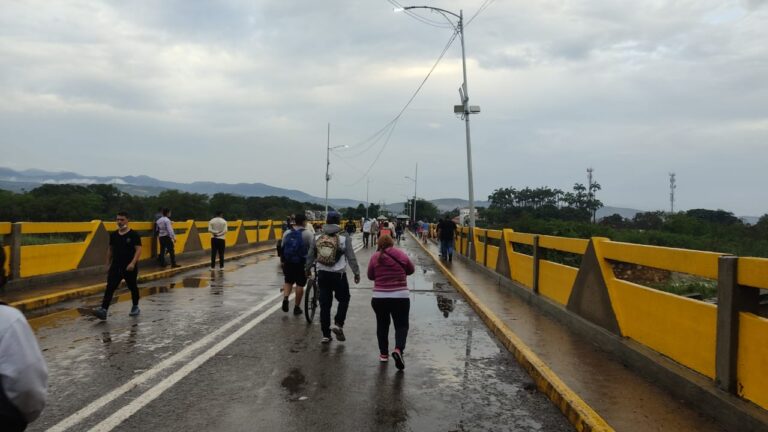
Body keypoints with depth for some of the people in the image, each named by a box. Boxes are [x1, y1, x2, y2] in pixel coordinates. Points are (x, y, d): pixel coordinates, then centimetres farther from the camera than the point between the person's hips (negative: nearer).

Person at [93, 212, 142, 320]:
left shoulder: (133, 235, -10)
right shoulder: (113, 235, 6)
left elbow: (138, 250, -15)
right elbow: (110, 249, 16)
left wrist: (133, 263, -26)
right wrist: (108, 264, 15)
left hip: (129, 268, -4)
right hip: (116, 266, 4)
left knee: (132, 287, 13)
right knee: (109, 288, -9)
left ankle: (135, 307, 32)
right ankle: (103, 310, -16)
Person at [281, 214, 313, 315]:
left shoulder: (286, 233, 6)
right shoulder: (307, 234, -8)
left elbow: (282, 248, 10)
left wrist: (282, 261, 18)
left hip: (288, 262, 4)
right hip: (302, 262, -4)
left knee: (288, 282, 18)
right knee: (300, 285, 6)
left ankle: (285, 298, -6)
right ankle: (297, 307, 11)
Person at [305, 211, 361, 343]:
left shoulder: (318, 237, 3)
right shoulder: (344, 237, -7)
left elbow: (310, 256, 10)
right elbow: (351, 257, -7)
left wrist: (307, 269, 26)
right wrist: (356, 273, 2)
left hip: (322, 274, 3)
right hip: (339, 274, -3)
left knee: (325, 304, 8)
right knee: (343, 299, 16)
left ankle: (326, 335, 11)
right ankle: (338, 324, -3)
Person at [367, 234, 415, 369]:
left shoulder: (375, 257, -3)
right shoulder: (401, 255, -2)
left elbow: (370, 276, 6)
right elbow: (411, 270, 12)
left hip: (379, 297, 1)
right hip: (400, 297, -1)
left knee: (382, 325, 18)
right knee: (401, 325, 6)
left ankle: (383, 353, 23)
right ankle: (398, 349, -16)